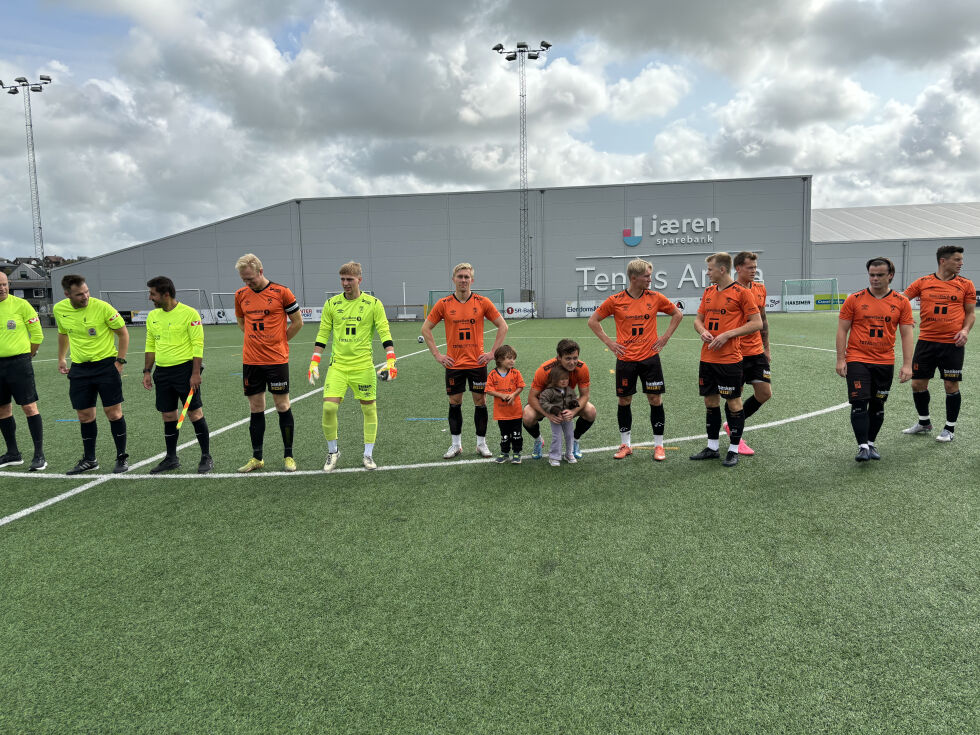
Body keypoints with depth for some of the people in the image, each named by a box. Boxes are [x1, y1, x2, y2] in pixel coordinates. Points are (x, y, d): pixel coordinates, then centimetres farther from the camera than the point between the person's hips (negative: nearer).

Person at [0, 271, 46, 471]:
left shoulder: (21, 304, -4)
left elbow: (37, 335, 0)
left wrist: (25, 357, 6)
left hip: (18, 362, -5)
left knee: (29, 407, -7)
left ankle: (39, 455, -2)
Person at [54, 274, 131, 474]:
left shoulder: (102, 307, -14)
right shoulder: (59, 309, 0)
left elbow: (123, 333, -4)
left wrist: (120, 361, -8)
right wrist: (61, 358, 21)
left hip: (106, 364, -4)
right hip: (79, 368, 4)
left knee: (114, 413, -2)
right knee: (85, 416, 8)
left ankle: (122, 457, 11)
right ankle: (89, 459, 22)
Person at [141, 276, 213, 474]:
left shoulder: (189, 313, -9)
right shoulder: (152, 316, 11)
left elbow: (198, 345, -11)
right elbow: (150, 346, 18)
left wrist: (195, 373, -16)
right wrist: (147, 372, 13)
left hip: (185, 369, -6)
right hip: (162, 372, 6)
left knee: (195, 413, -3)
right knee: (168, 416, 10)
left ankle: (206, 457, 6)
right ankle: (171, 458, 21)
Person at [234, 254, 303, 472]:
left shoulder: (281, 292, -7)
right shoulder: (241, 294, 6)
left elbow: (298, 321, 0)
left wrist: (278, 341, 3)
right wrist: (256, 340, 12)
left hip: (277, 360, -4)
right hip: (250, 361, 4)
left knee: (282, 406, 2)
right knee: (255, 408, 8)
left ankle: (288, 456, 13)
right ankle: (257, 458, 17)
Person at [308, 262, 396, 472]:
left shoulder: (373, 304, -1)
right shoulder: (332, 303, 5)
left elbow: (384, 333, -2)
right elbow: (322, 334, 9)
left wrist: (390, 361, -13)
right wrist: (314, 363, 5)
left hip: (364, 366, -1)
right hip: (337, 365, 1)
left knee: (369, 409, 4)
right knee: (329, 407, -9)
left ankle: (368, 454, 20)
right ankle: (332, 451, 13)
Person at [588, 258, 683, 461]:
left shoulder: (655, 298, 0)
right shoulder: (615, 300, -4)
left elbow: (678, 314, 14)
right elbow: (593, 321, 6)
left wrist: (665, 336, 5)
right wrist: (609, 342, 0)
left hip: (650, 358, 1)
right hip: (625, 360, -1)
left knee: (656, 399, 2)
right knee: (624, 401, 6)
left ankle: (659, 445, 14)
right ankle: (625, 445, 20)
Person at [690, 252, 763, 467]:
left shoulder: (741, 293, -8)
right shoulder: (708, 292, 12)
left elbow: (757, 323, -9)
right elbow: (698, 319, 19)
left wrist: (728, 334, -16)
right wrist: (702, 331, -4)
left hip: (729, 359, -7)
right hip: (707, 359, 7)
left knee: (733, 402, 2)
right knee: (710, 401, 12)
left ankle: (734, 450, 13)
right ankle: (712, 447, 24)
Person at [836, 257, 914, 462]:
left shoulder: (901, 302, 2)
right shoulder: (854, 300, -2)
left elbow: (906, 334, 3)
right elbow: (842, 330, 0)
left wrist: (907, 364, -4)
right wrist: (840, 360, -5)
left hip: (885, 362, 2)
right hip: (857, 360, -2)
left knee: (877, 405, 10)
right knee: (859, 403, -9)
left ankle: (871, 443, 24)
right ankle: (862, 447, -7)